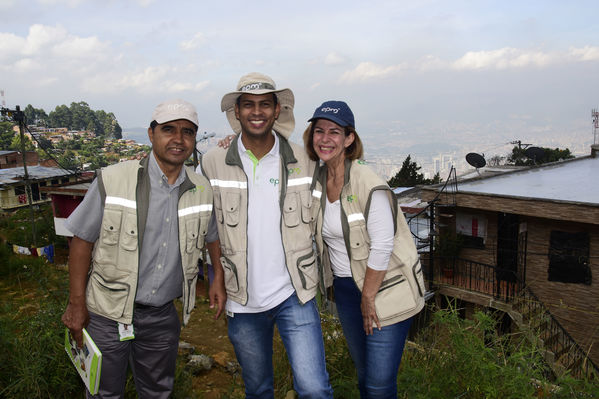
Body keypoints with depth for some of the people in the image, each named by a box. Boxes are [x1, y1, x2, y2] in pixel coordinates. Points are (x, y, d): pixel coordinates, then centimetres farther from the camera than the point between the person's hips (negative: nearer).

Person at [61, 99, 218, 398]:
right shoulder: (112, 180, -13)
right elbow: (82, 242, -7)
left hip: (163, 317, 3)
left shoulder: (203, 190, -3)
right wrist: (76, 304, -6)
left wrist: (218, 282, 8)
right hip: (108, 314, -2)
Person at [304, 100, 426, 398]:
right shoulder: (315, 179, -1)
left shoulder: (370, 186, -21)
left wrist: (368, 299, -12)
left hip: (384, 287, -6)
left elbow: (381, 248, -19)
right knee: (364, 374, 20)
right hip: (344, 286, 6)